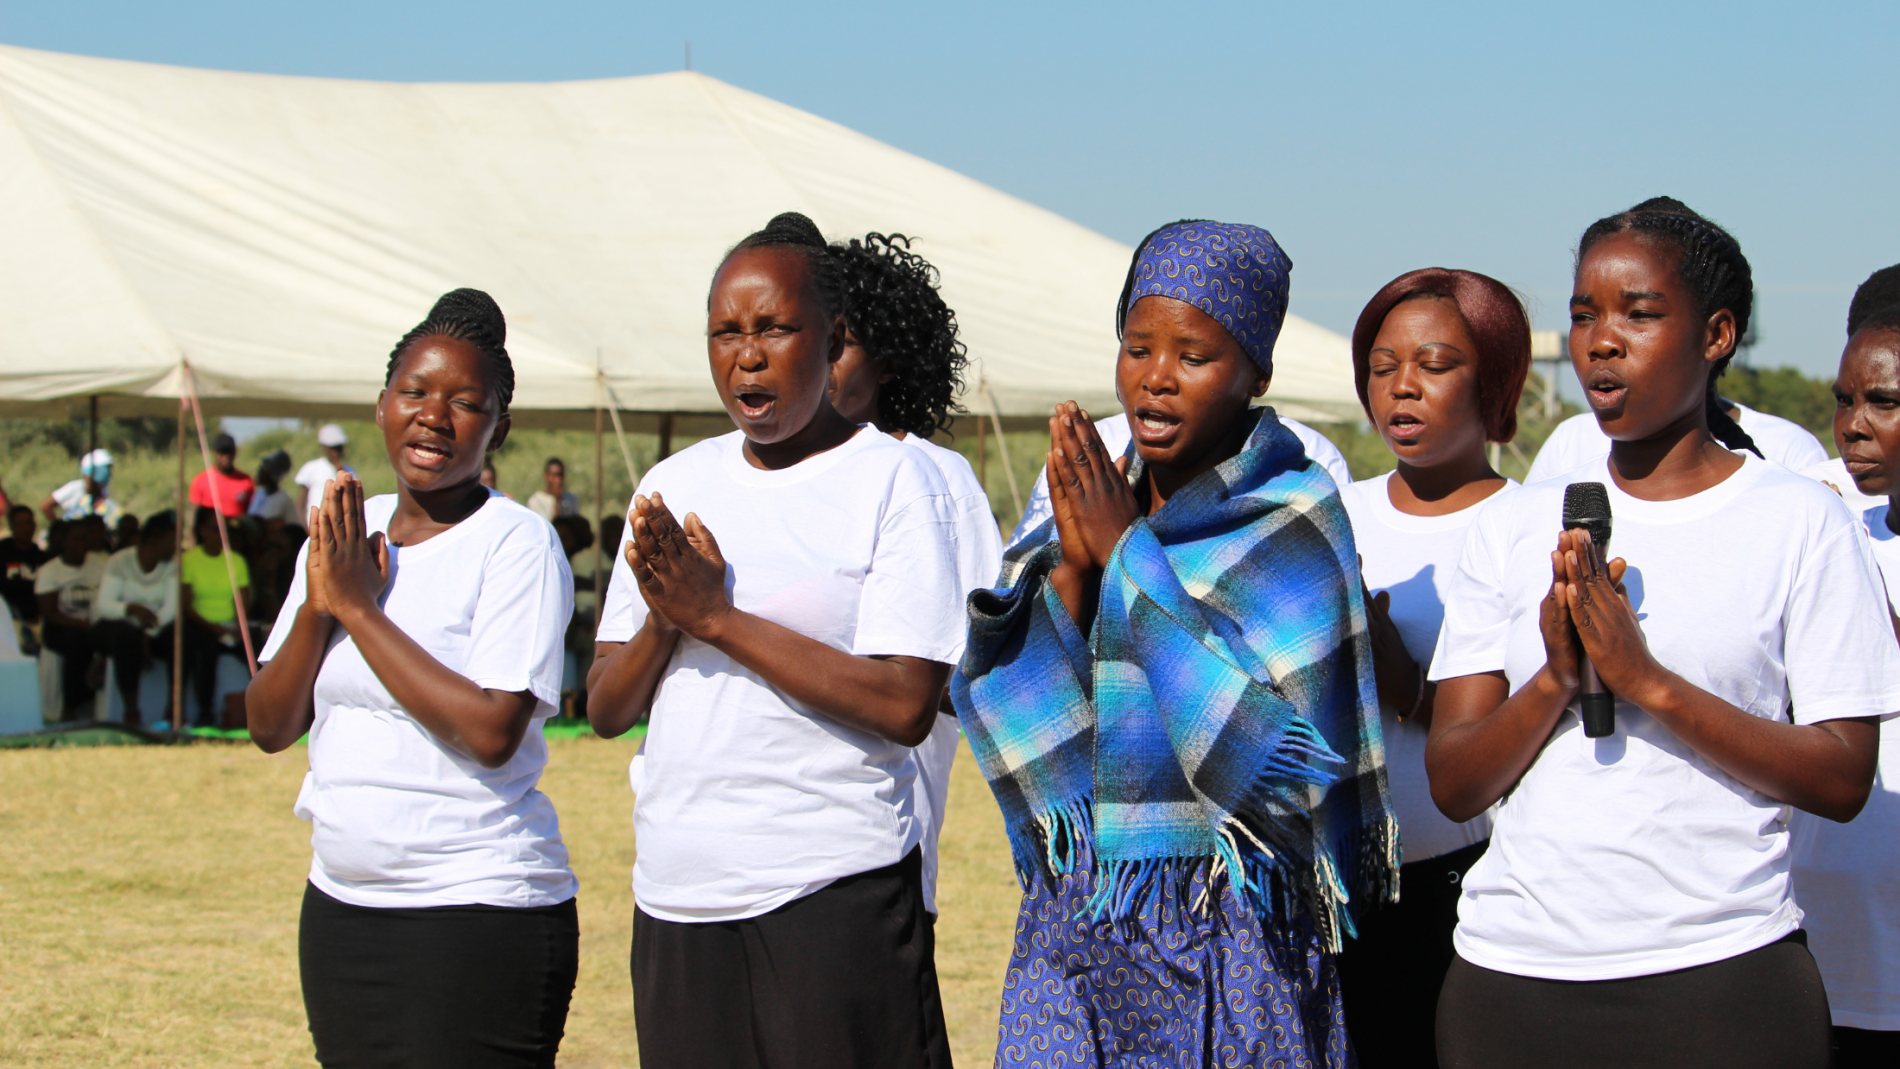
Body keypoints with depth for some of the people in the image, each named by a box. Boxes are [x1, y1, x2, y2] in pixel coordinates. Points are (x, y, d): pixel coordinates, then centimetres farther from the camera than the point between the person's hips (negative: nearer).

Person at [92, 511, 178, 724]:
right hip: (114, 625, -3)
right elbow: (103, 605, -22)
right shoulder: (119, 562, -11)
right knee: (126, 636, -38)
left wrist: (149, 634, -29)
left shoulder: (171, 566, 0)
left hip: (155, 628, 3)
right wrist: (131, 608, -42)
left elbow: (171, 608, -13)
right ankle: (131, 711, -30)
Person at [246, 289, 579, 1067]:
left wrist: (359, 605, -14)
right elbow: (270, 728, 8)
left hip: (477, 916, -6)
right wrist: (319, 604, -9)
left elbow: (491, 731, -20)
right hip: (339, 910, 6)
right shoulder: (339, 536, 10)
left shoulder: (517, 545, -9)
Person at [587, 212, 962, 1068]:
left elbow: (906, 705, -13)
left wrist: (715, 616, -13)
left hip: (836, 893, -5)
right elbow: (604, 709, 13)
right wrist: (665, 618, -8)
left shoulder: (892, 479, -3)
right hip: (676, 900, 5)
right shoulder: (673, 486, 13)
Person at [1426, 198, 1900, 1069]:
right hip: (1512, 971, 3)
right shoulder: (1512, 529, 9)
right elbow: (1453, 785, 5)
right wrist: (1556, 677, -13)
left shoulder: (1799, 523, 0)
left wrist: (1646, 679, -15)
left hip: (1719, 974, -3)